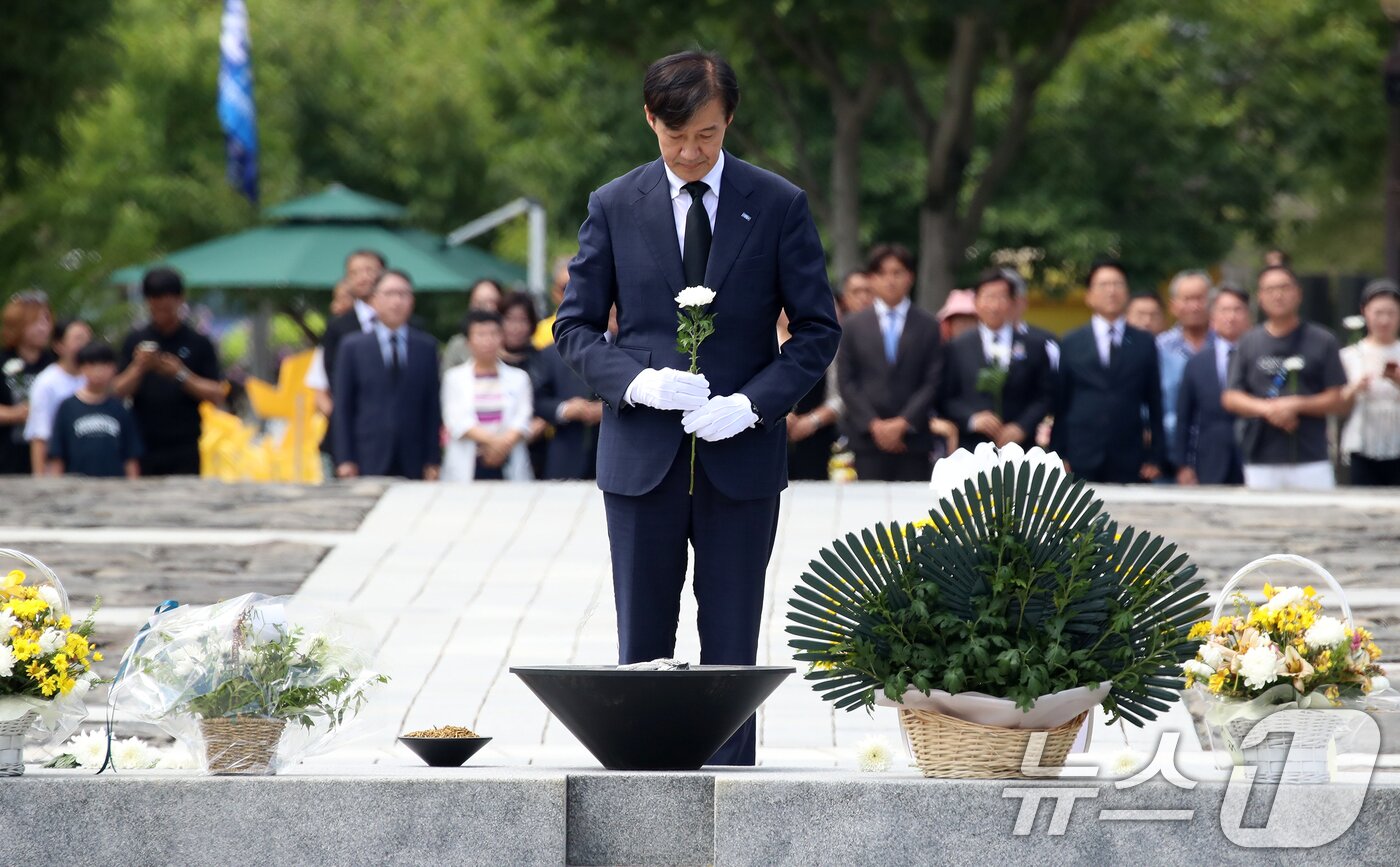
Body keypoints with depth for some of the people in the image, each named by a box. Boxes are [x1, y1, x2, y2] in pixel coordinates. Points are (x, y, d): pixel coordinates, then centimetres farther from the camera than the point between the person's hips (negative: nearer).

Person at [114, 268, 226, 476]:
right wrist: (139, 367, -15)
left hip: (184, 451, -2)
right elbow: (118, 392, 3)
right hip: (142, 447, 2)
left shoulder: (198, 344, 2)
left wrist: (181, 375, -14)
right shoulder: (136, 341, 7)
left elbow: (216, 395, -1)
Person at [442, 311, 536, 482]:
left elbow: (522, 421, 2)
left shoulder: (518, 378, 13)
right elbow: (457, 420, -3)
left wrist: (504, 443, -18)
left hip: (507, 467, 1)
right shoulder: (454, 378, 11)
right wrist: (491, 440, -18)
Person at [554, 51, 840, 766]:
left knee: (732, 647, 2)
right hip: (641, 456, 1)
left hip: (741, 456, -1)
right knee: (642, 647, 5)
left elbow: (819, 329, 2)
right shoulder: (614, 207, 3)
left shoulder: (779, 205, 1)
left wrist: (752, 402, -13)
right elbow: (575, 326, 6)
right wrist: (639, 381, -14)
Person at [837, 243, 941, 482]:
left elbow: (933, 382, 3)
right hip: (867, 438, 0)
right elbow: (847, 382, 5)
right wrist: (874, 424, -7)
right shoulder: (854, 326, 11)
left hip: (913, 438, 0)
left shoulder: (928, 327, 9)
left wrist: (903, 423, -9)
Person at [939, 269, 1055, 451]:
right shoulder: (957, 348, 9)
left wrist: (1022, 427, -6)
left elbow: (1045, 395, 8)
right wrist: (972, 419, -11)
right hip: (971, 448, 0)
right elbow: (945, 398, 6)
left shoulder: (1034, 348, 10)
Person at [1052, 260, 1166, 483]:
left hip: (1129, 465, 0)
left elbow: (1155, 404, 9)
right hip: (1081, 463, 0)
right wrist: (1058, 457, 0)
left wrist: (1156, 458, 3)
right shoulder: (1070, 345, 9)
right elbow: (1059, 406, 7)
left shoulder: (1144, 344, 11)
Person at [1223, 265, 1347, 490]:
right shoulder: (1249, 342, 11)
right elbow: (1231, 398, 8)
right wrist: (1267, 409, -10)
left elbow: (1339, 401, 3)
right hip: (1260, 462, 2)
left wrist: (1297, 405, -11)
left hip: (1310, 461, -1)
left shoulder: (1322, 341, 5)